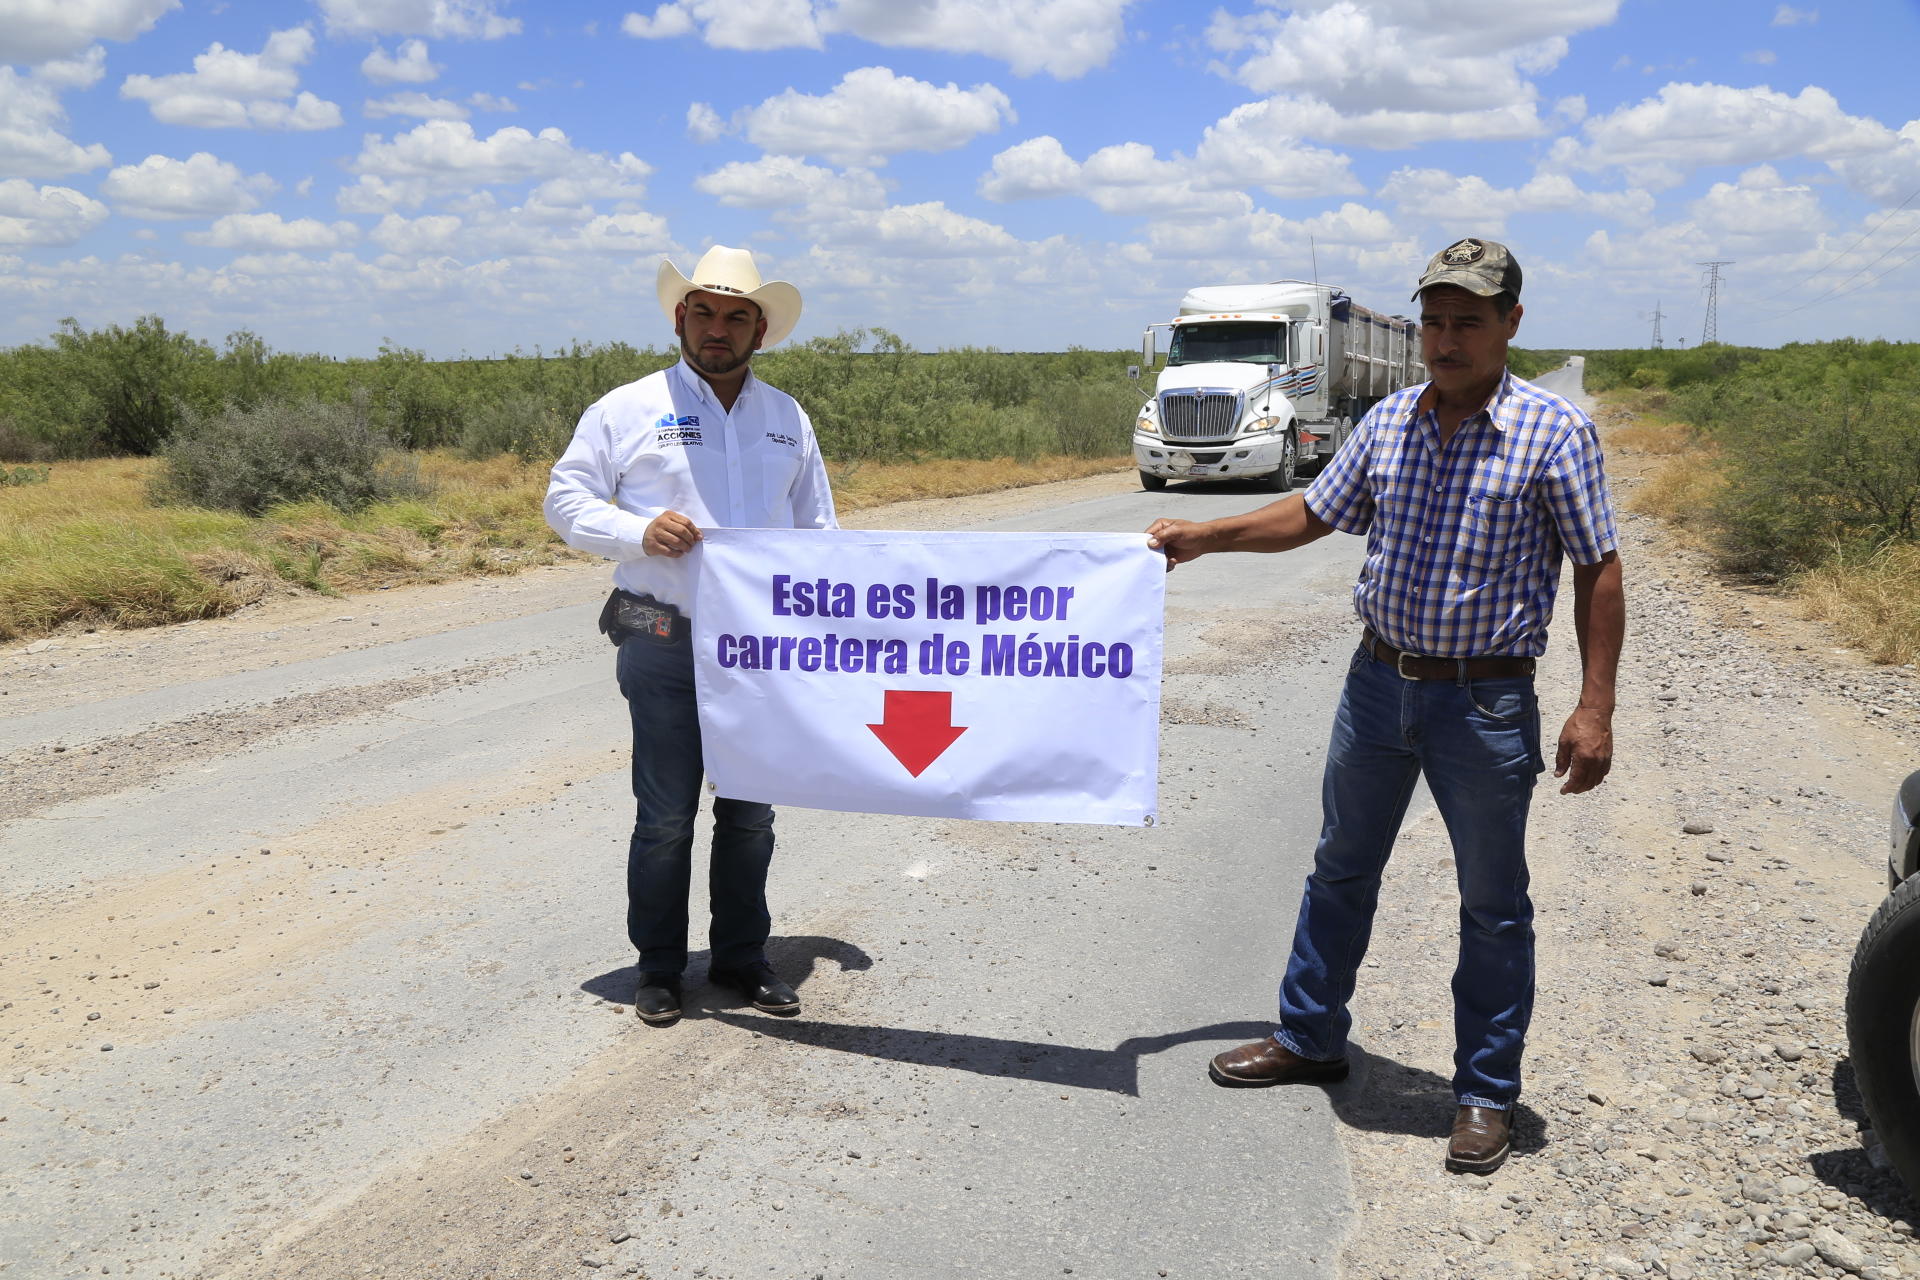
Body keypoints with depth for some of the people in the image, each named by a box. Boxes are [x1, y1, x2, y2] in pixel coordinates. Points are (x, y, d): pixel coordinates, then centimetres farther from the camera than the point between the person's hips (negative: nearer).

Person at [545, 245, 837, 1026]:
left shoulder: (788, 419, 12)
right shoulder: (628, 410, 1)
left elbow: (818, 528, 19)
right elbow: (564, 500, 2)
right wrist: (639, 531, -16)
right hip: (665, 645, -3)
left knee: (751, 812, 11)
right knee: (664, 815, 3)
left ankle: (741, 957, 26)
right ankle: (658, 968, 19)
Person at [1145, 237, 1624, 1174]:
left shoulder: (1553, 431, -9)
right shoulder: (1389, 421, 4)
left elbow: (1598, 570, -8)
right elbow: (1314, 513, 16)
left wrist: (1594, 707, -14)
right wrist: (1205, 537, 8)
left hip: (1486, 700, -4)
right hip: (1378, 681, 5)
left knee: (1492, 905, 7)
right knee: (1341, 870, 16)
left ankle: (1486, 1094, 22)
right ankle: (1310, 1037, 33)